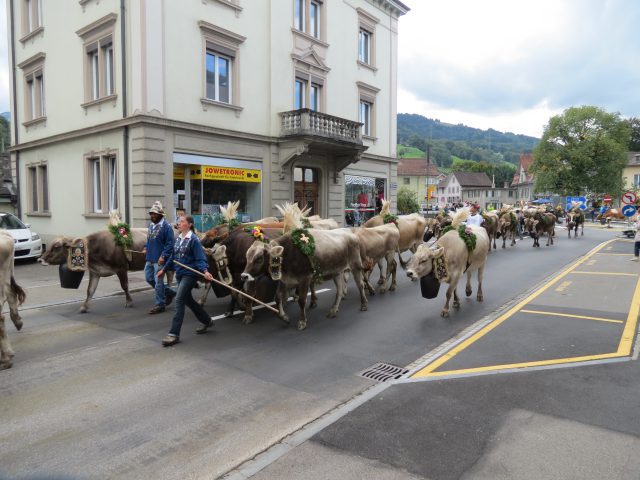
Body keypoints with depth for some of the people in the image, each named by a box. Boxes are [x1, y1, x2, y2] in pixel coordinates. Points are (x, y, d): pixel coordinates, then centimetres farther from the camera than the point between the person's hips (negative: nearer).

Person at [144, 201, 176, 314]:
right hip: (149, 258, 9)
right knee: (149, 278, 15)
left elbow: (170, 243, -17)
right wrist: (146, 248, 11)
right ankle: (168, 293, 29)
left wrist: (164, 256, -23)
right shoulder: (151, 225, 12)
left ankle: (159, 305, 11)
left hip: (159, 259, -9)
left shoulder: (166, 226, -14)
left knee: (158, 281, -2)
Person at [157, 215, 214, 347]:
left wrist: (205, 271, -32)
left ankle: (174, 334, -8)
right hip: (180, 274, 8)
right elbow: (173, 256, 20)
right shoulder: (178, 239, 10)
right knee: (188, 300, 17)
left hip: (190, 274, -8)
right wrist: (164, 269, 25)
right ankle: (207, 321, 35)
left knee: (179, 300, -12)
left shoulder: (193, 239, -12)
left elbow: (200, 258, -17)